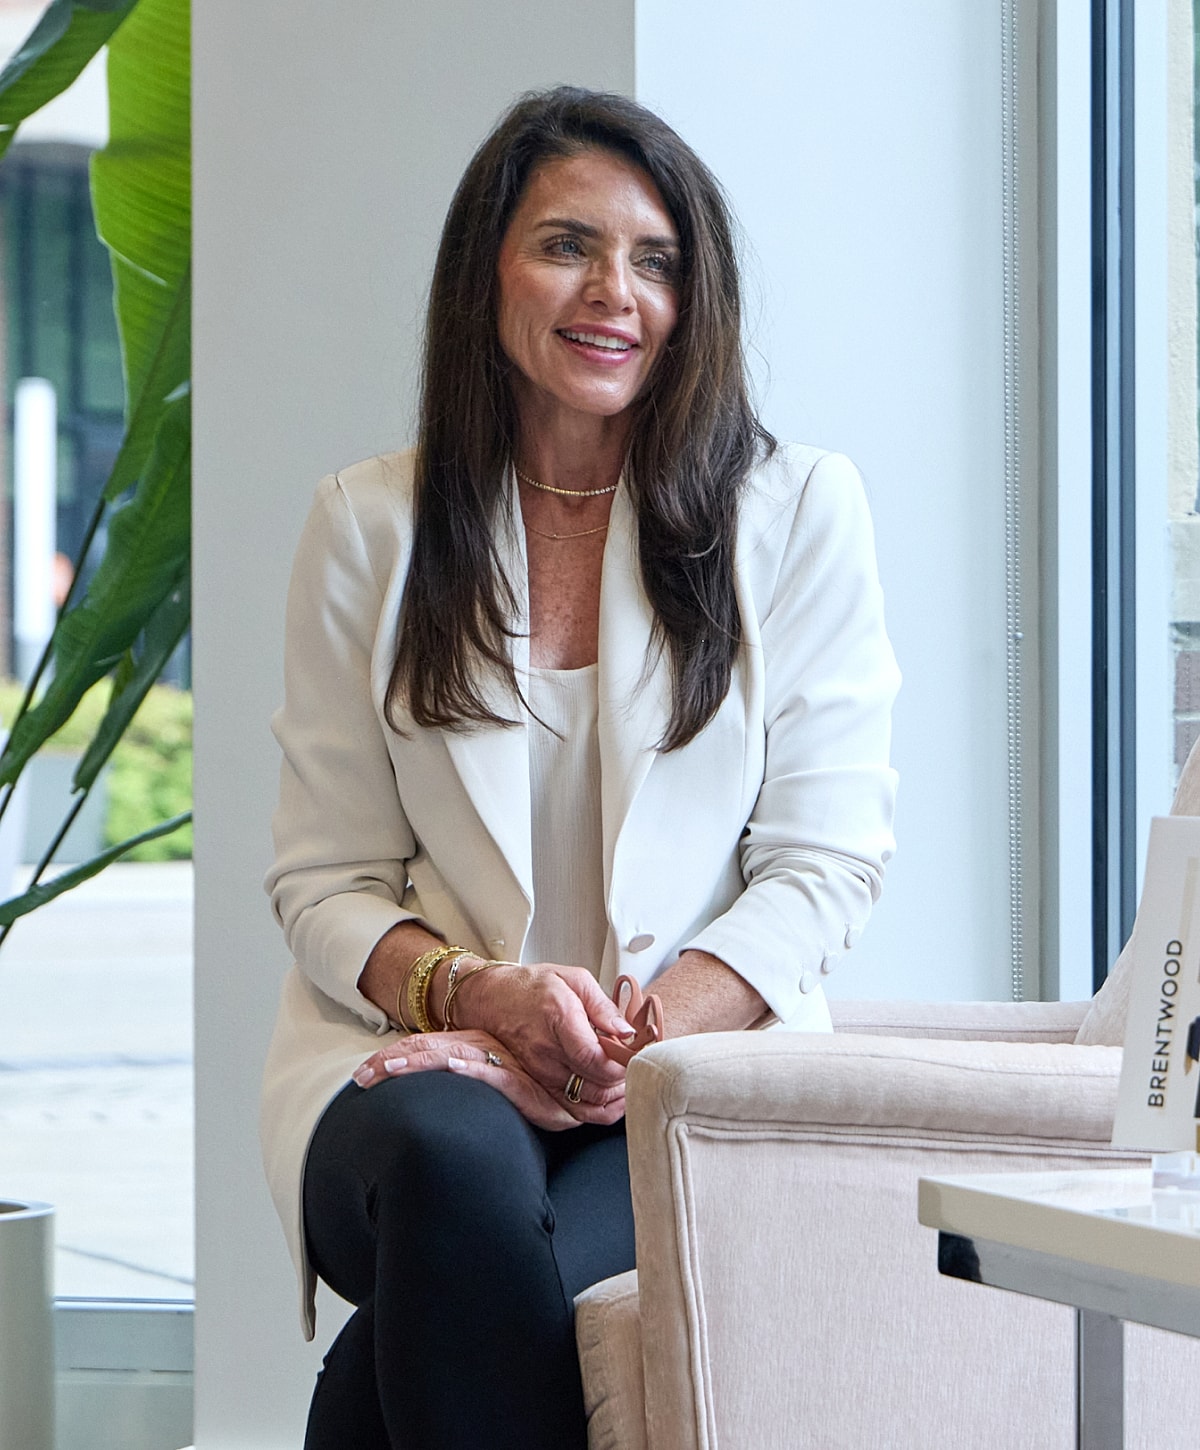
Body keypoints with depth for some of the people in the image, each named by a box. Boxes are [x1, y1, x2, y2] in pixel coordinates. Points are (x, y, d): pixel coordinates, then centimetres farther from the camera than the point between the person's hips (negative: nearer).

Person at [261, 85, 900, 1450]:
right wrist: (476, 994, -13)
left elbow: (825, 863, 3)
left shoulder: (798, 508, 7)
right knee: (451, 1162, -36)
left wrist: (635, 1037, -13)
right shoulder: (371, 525, 10)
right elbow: (324, 879, 9)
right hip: (414, 1049, 1)